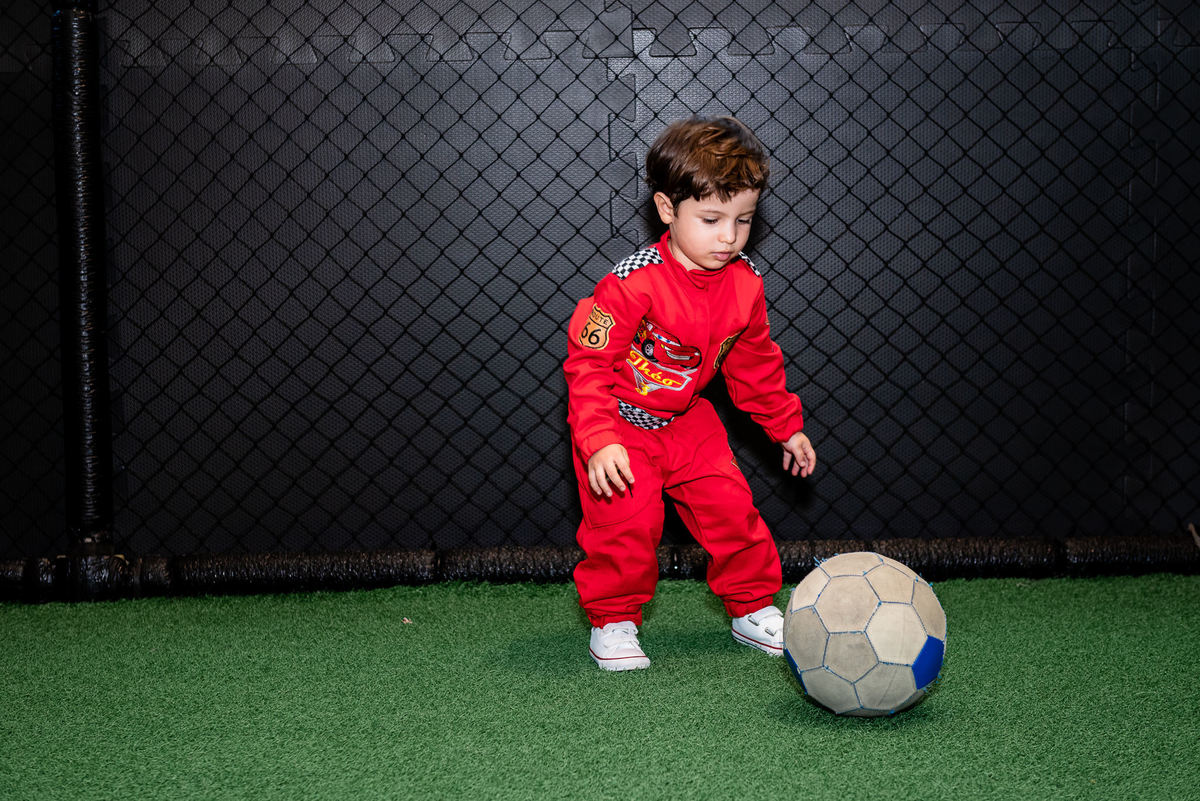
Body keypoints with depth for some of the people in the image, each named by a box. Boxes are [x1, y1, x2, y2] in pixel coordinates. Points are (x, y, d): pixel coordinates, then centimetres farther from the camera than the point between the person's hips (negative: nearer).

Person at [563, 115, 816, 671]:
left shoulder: (744, 285, -9)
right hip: (620, 422, -5)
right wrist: (600, 441, -35)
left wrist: (786, 427, 13)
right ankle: (612, 621, 4)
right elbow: (588, 361, -26)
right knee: (628, 519, -16)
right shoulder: (633, 284, -29)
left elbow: (755, 364, 8)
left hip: (688, 421, 5)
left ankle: (753, 609, 20)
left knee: (730, 506, 1)